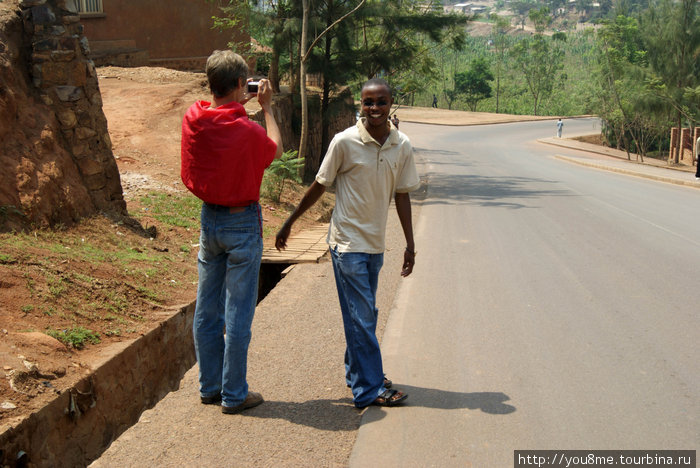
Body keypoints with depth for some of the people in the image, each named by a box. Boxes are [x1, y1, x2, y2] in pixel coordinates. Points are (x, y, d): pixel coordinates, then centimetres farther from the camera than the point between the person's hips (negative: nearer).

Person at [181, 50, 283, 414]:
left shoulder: (192, 119, -5)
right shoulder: (246, 131, -20)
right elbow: (276, 149, 2)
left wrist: (238, 104, 17)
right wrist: (266, 107, 8)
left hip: (209, 219, 6)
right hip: (242, 223, -6)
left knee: (207, 310, 14)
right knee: (238, 312, 3)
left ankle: (209, 387, 26)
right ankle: (234, 394, 12)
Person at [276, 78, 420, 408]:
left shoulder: (401, 146, 0)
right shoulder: (344, 142, -13)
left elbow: (402, 195, 7)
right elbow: (319, 186, -3)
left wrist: (410, 245, 7)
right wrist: (289, 223, 3)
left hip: (376, 244, 5)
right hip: (348, 242, -5)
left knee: (364, 314, 17)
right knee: (361, 316, -4)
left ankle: (357, 372, 33)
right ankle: (369, 389, 3)